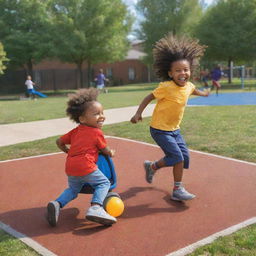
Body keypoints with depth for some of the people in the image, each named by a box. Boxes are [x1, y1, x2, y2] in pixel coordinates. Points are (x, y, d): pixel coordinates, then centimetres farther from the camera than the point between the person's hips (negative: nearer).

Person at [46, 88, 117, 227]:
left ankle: (57, 203, 2)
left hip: (70, 167, 7)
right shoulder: (97, 132, -2)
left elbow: (59, 142, 22)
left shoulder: (75, 131, 16)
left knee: (73, 189, 28)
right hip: (86, 167, -7)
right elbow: (105, 150, 7)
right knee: (104, 183, 10)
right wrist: (111, 153, 29)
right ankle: (95, 207, -13)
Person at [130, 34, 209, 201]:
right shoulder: (166, 87, -24)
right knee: (177, 157, -13)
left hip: (174, 129, 8)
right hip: (160, 129, -8)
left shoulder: (189, 86, -3)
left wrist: (203, 93, 42)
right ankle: (177, 190, 5)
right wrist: (138, 113, -23)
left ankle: (152, 166, 29)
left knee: (184, 156, 10)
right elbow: (149, 98, -15)